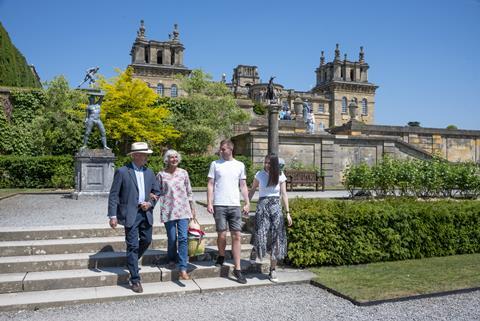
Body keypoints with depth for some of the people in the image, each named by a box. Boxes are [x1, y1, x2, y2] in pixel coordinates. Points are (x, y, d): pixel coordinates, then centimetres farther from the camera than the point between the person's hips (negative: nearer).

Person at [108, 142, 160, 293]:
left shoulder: (149, 172, 9)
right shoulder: (122, 172, -7)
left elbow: (157, 191, 17)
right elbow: (113, 195, -8)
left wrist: (150, 203, -2)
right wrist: (113, 216, -14)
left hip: (146, 213, 6)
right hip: (130, 214, -6)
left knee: (147, 241, 14)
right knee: (133, 245, -3)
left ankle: (131, 261, 43)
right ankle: (135, 280, 5)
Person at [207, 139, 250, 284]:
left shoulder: (240, 165, 10)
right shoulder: (215, 164, 5)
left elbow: (243, 186, 12)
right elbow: (210, 184, 2)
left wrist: (247, 203, 4)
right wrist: (209, 203, -6)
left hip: (235, 205, 2)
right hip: (219, 205, -1)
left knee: (236, 236, 0)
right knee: (222, 235, 1)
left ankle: (237, 268, 6)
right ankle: (221, 256, 30)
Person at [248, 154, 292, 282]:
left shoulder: (280, 176, 2)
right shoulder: (259, 174, 1)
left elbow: (284, 195, 1)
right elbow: (252, 190, 10)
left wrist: (287, 213, -3)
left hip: (275, 207, 1)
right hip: (262, 206, -1)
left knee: (275, 238, -1)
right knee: (261, 234, -13)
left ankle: (273, 271, 9)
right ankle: (258, 247, 26)